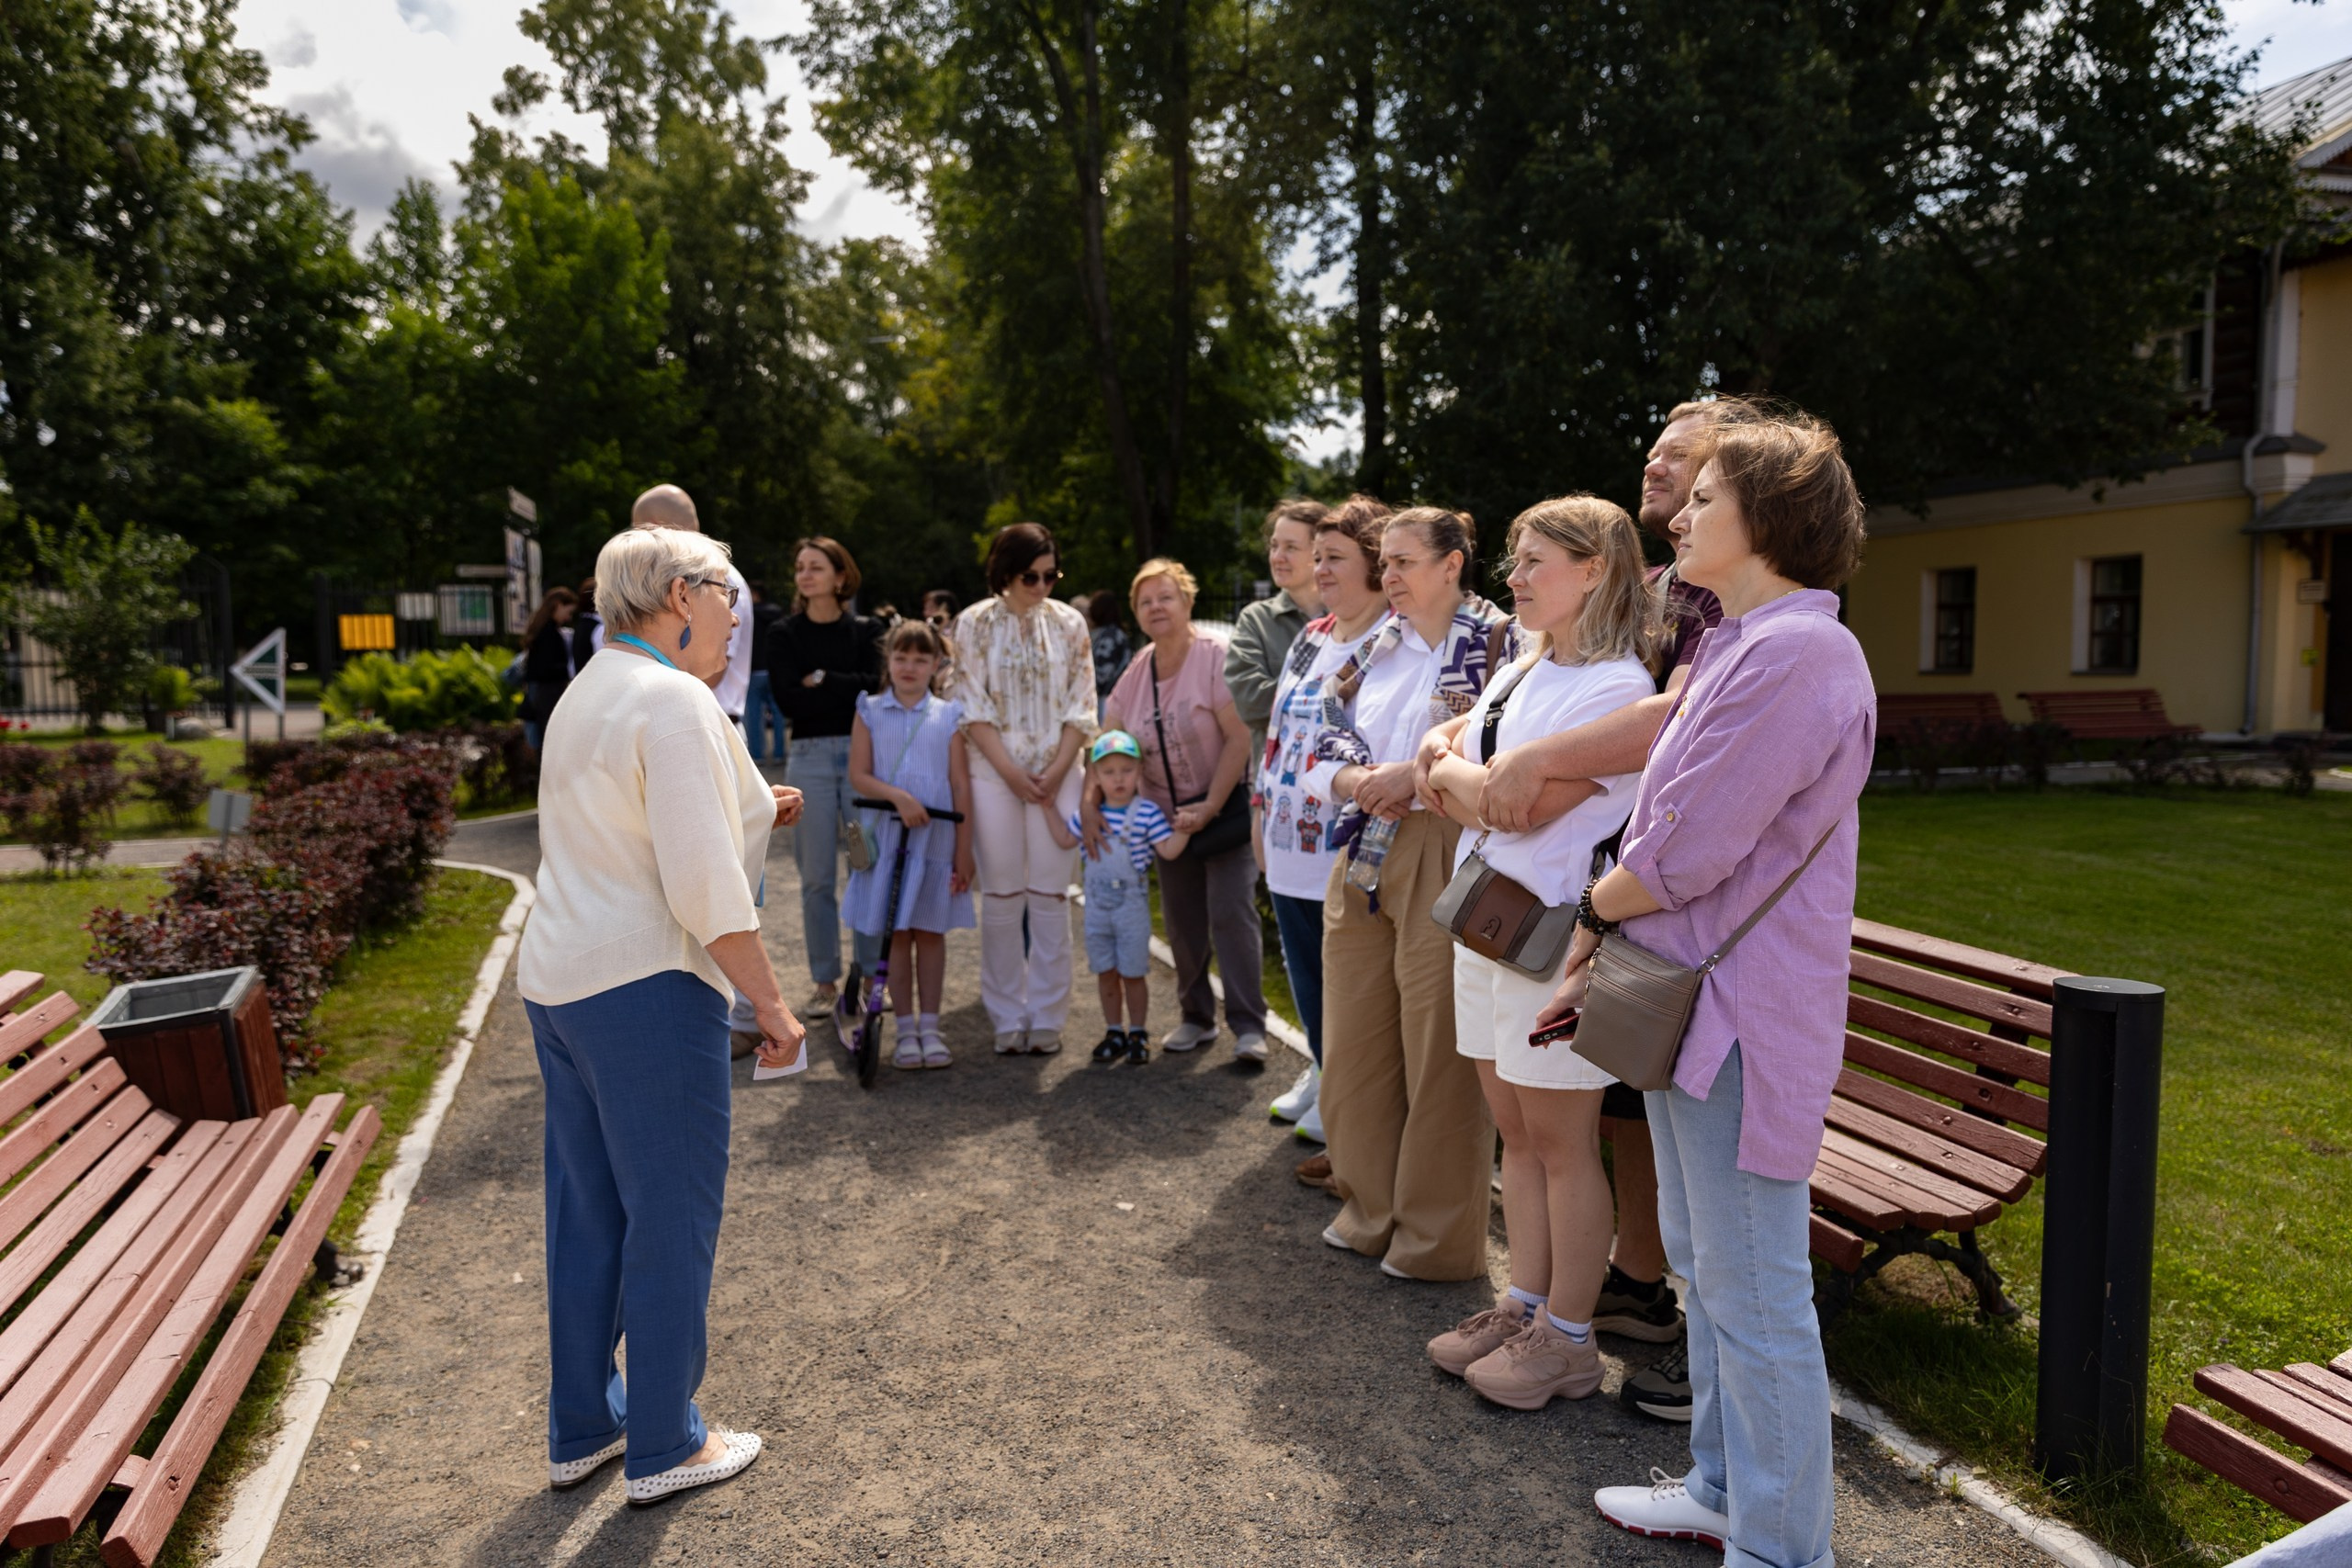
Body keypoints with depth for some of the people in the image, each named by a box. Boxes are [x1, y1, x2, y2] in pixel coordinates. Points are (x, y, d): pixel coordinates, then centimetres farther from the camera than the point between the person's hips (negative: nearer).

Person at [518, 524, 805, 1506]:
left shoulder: (589, 692, 15)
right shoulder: (674, 700, -16)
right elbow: (702, 883, -22)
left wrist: (745, 812, 20)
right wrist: (771, 1002, -17)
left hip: (558, 982, 10)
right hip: (645, 985, -10)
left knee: (586, 1212, 18)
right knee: (670, 1218, 4)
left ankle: (581, 1429, 31)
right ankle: (664, 1447, 18)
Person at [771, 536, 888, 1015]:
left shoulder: (864, 631, 8)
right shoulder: (785, 635, 6)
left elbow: (875, 684, -8)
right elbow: (789, 701, -7)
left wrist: (820, 679, -7)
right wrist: (850, 692, -8)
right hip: (809, 756, 0)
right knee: (817, 877, 2)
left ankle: (868, 975, 9)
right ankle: (825, 983, 12)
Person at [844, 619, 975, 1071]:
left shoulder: (948, 716, 4)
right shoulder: (870, 711, 4)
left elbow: (961, 785, 2)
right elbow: (858, 775, -3)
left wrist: (964, 851, -2)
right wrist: (899, 796, -20)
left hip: (937, 837, 0)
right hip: (887, 837, 0)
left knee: (931, 931, 6)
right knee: (896, 933, 4)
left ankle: (929, 1027, 16)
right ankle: (904, 1030, 14)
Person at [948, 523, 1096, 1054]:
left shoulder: (1069, 623, 6)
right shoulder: (974, 623, 2)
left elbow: (1081, 709, 4)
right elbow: (973, 708, -2)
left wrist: (1056, 772, -7)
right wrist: (1013, 773, -9)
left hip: (1057, 777, 1)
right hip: (994, 776, -1)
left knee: (1051, 896, 1)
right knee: (1001, 896, 2)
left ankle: (1047, 1016, 11)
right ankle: (1008, 1017, 12)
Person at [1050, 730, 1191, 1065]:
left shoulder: (1147, 813, -11)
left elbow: (1168, 850, -15)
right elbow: (1066, 840, 14)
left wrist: (1184, 827, -29)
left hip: (1132, 907, -4)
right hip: (1097, 907, 4)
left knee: (1133, 973, 5)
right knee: (1105, 972, 12)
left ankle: (1138, 1034, 19)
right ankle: (1114, 1032, 25)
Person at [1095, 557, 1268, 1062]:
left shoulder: (1214, 657, -15)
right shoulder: (1136, 674, 3)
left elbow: (1240, 738, -20)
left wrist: (1210, 807, -22)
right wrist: (1090, 804, -10)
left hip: (1226, 806, -6)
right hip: (1168, 813, 6)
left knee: (1231, 911, -11)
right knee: (1182, 921, 11)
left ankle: (1249, 1026, -5)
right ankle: (1195, 1017, 26)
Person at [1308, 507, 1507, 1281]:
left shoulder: (1496, 642, -3)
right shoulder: (1372, 648, 16)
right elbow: (1326, 745, 13)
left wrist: (1413, 776, -17)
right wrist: (1359, 781, -7)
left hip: (1447, 856, -7)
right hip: (1362, 854, 7)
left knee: (1439, 1053, -1)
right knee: (1353, 1041, 12)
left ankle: (1439, 1237, 15)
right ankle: (1369, 1210, 29)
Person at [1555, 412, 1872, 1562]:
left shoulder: (1794, 654, -20)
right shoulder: (1734, 647, 14)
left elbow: (1684, 854, -22)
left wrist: (1597, 905, -3)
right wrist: (1603, 945, 7)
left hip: (1744, 1013, -11)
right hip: (1686, 994, 11)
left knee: (1756, 1295, 3)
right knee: (1702, 1265, 22)